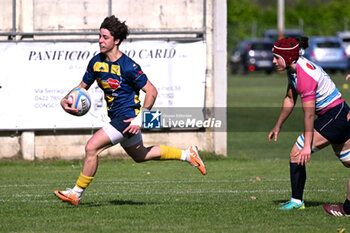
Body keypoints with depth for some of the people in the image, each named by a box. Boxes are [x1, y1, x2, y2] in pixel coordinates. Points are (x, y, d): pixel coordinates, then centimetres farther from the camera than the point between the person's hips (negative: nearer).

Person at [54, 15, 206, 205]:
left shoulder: (127, 66, -21)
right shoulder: (96, 62, 0)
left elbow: (151, 91, -17)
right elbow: (83, 86, 12)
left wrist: (139, 119, -23)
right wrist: (66, 100, -8)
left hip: (128, 117, -9)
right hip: (116, 117, 9)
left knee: (92, 147, -19)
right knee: (140, 156, 24)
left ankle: (76, 193, -8)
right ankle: (187, 155, 38)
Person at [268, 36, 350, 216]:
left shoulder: (305, 75, -24)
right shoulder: (294, 68, 4)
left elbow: (309, 114, -24)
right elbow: (290, 100, 17)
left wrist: (307, 146, -23)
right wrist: (277, 127, 20)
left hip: (333, 117, -10)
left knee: (296, 154, -8)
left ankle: (296, 201, -3)